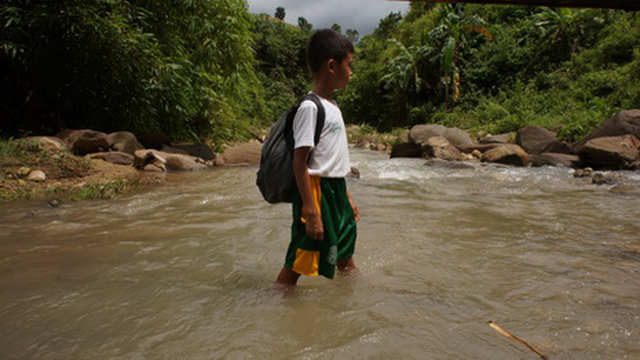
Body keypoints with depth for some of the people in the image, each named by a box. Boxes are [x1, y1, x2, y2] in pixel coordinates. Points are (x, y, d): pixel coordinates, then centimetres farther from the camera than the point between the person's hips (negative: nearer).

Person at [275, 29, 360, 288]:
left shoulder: (332, 106, 14)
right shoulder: (310, 107, -16)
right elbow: (300, 163, -20)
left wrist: (347, 198, 22)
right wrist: (311, 212, -22)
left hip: (336, 191, 9)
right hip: (316, 192, -9)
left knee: (345, 260, 24)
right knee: (297, 264, 0)